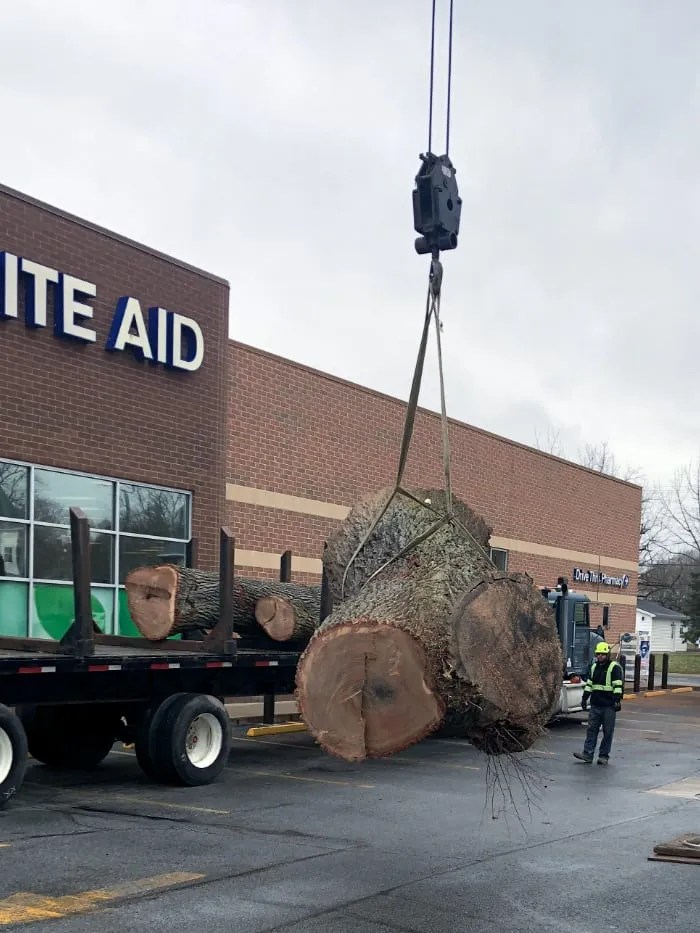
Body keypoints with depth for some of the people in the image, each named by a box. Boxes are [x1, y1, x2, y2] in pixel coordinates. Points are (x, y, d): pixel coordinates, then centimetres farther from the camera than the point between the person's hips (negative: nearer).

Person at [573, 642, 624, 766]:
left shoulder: (615, 667, -6)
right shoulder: (594, 667, 14)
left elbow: (618, 685, -11)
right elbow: (589, 684, 19)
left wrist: (617, 700, -18)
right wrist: (584, 698, 15)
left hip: (609, 706, -6)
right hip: (595, 705, 6)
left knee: (608, 731, 2)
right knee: (592, 729, 3)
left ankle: (604, 755, 8)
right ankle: (587, 754, 4)